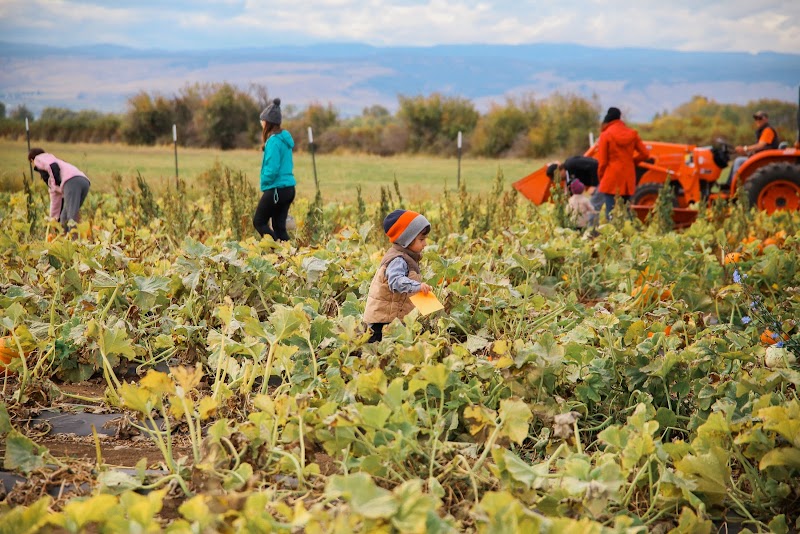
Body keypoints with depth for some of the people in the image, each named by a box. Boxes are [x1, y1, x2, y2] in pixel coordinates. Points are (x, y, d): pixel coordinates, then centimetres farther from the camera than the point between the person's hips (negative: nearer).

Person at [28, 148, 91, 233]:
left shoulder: (39, 159, 20)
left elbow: (52, 166, -5)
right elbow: (55, 195, 41)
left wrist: (57, 184, -7)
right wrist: (54, 217, 44)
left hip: (72, 180, -8)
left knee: (71, 218, -18)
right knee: (64, 218, 16)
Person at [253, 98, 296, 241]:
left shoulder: (274, 141, -16)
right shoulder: (285, 139, 11)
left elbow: (272, 168, -21)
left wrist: (264, 182, -2)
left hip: (276, 190, -9)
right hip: (289, 188, 9)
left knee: (259, 222, 3)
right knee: (279, 226, 10)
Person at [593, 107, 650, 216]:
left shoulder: (606, 135, -6)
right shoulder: (632, 134, 6)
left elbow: (602, 161, -5)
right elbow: (645, 154, 5)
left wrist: (601, 177, 9)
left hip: (611, 179, -5)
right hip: (628, 179, 5)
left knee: (610, 213, -6)